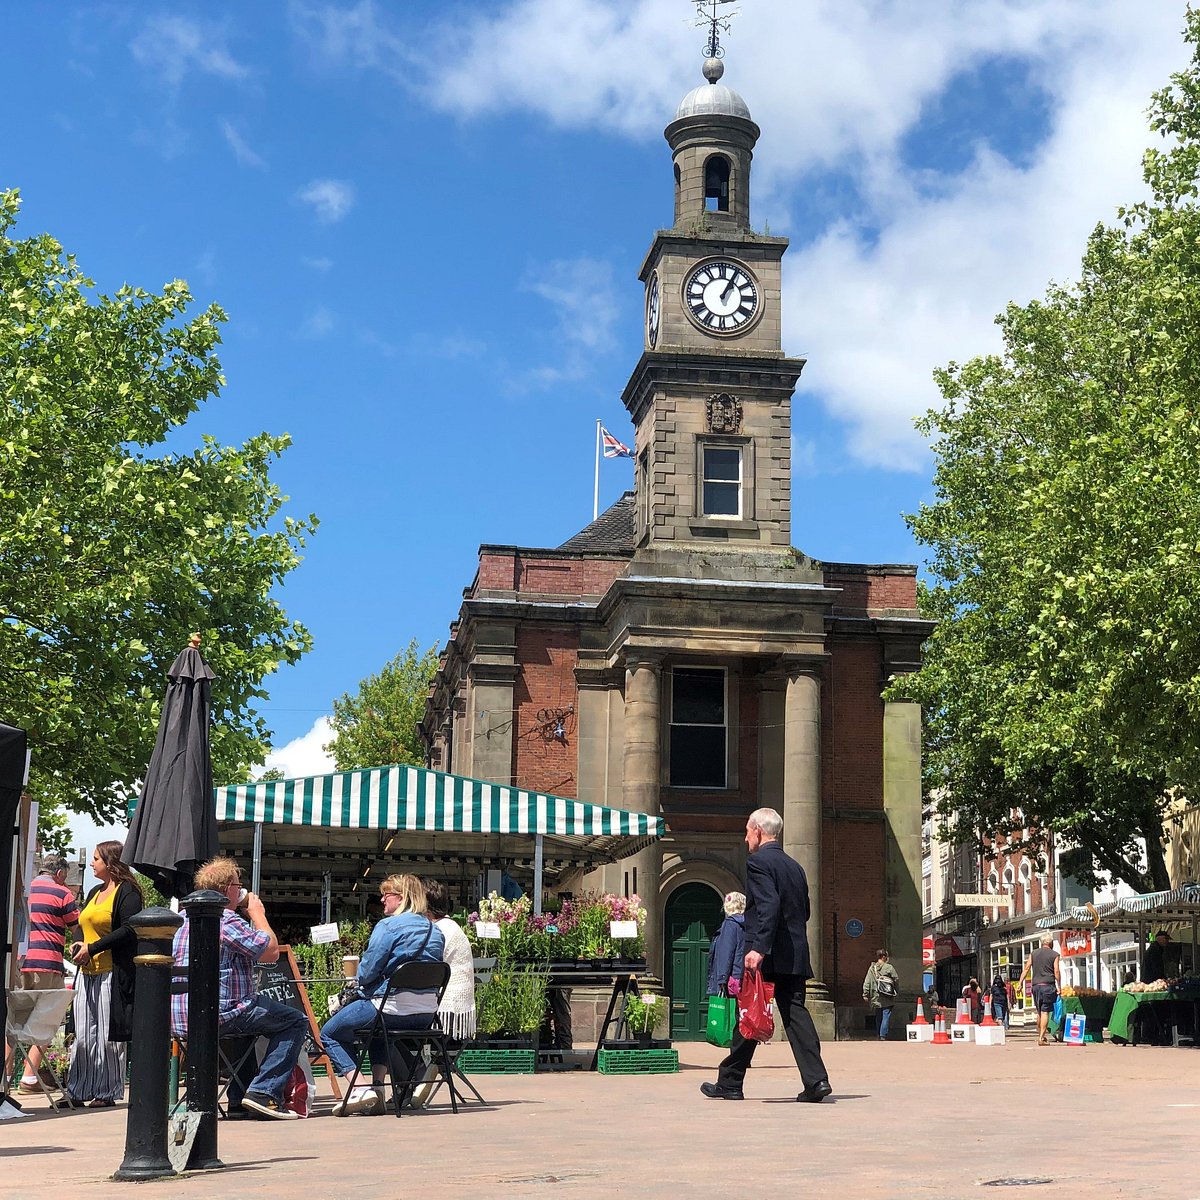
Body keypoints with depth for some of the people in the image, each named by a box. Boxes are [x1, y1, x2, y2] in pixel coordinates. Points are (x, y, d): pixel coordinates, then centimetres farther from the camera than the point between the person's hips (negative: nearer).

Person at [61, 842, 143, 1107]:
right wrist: (76, 945, 4)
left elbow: (129, 930, -16)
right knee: (83, 1035, 8)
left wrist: (92, 948, -15)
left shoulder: (127, 892, -7)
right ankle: (79, 1092, 12)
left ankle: (108, 1093, 4)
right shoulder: (95, 892, 20)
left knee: (108, 1035, -3)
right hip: (87, 973, 8)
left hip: (112, 973, -8)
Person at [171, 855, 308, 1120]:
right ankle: (263, 1093, -9)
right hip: (215, 1015, -9)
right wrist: (258, 913, 3)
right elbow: (271, 952, -10)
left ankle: (238, 1098, 29)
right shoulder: (226, 920, -12)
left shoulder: (185, 919, 17)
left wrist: (249, 915, 25)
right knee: (296, 1021, 0)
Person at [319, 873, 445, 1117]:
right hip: (427, 1014, 8)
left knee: (330, 1033, 11)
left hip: (394, 1008, -8)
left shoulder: (388, 926, -10)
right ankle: (378, 1087, 22)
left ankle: (359, 1089, -4)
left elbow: (367, 971, -13)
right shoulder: (435, 931, 12)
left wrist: (359, 981, 11)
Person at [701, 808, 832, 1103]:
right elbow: (804, 910, 20)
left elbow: (768, 905, -21)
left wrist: (759, 948, -26)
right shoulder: (795, 867, 17)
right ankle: (816, 1081, -9)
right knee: (795, 1013, 3)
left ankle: (730, 1084, 10)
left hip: (766, 956, -7)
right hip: (795, 955, 7)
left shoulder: (758, 862, -8)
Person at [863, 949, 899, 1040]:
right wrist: (897, 992, 13)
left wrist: (865, 994, 6)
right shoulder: (889, 967, -7)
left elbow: (867, 982, 2)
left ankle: (879, 1035, 19)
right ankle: (883, 1036, -9)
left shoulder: (872, 968, 3)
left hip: (876, 998, 4)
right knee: (886, 1016, -2)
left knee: (878, 1017, 14)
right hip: (887, 999, -4)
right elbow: (896, 980, -1)